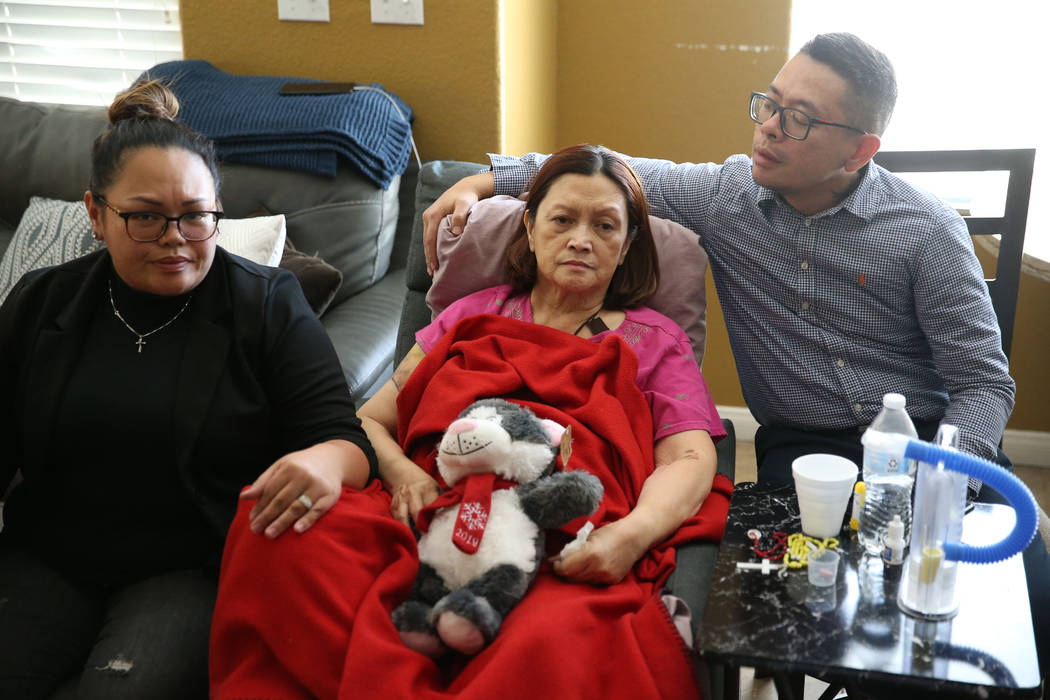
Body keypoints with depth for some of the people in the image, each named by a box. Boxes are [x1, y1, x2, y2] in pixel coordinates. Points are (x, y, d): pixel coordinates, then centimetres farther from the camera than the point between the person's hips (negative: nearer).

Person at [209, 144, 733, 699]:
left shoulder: (654, 340, 22)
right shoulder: (473, 315, 28)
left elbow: (690, 460, 5)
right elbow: (370, 420, 22)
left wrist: (632, 534, -18)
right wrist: (400, 472, -4)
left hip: (572, 556, -3)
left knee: (566, 642, -42)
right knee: (270, 530, -27)